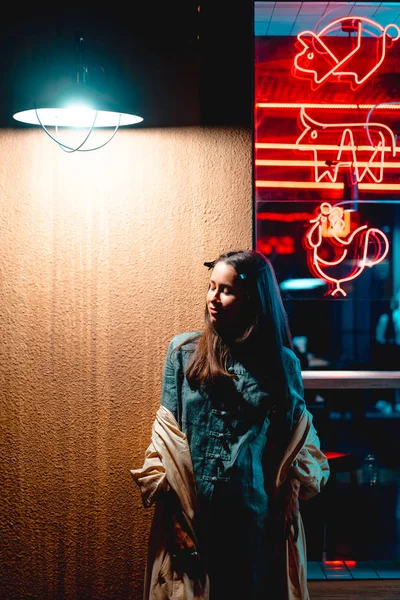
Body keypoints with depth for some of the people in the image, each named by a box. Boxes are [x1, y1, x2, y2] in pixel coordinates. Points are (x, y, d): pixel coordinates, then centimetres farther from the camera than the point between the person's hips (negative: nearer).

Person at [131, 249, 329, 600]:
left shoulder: (282, 362, 1)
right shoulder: (183, 351, 0)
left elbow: (297, 442, 7)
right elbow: (166, 436, -1)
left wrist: (288, 503, 0)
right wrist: (172, 513, -6)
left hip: (257, 518, 0)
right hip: (192, 511, 0)